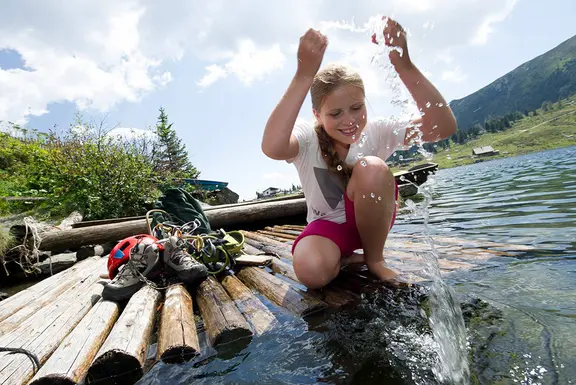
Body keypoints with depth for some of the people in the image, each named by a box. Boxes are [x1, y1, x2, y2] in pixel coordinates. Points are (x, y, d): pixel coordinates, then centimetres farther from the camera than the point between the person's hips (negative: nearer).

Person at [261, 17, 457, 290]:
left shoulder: (376, 132, -15)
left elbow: (444, 127, -29)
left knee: (372, 168, -31)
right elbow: (272, 148, -44)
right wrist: (304, 75, -49)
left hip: (372, 220, 2)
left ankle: (374, 258, -7)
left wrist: (404, 66, -38)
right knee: (311, 271, -33)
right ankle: (347, 258, 6)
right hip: (328, 225, -1)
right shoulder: (307, 138, -20)